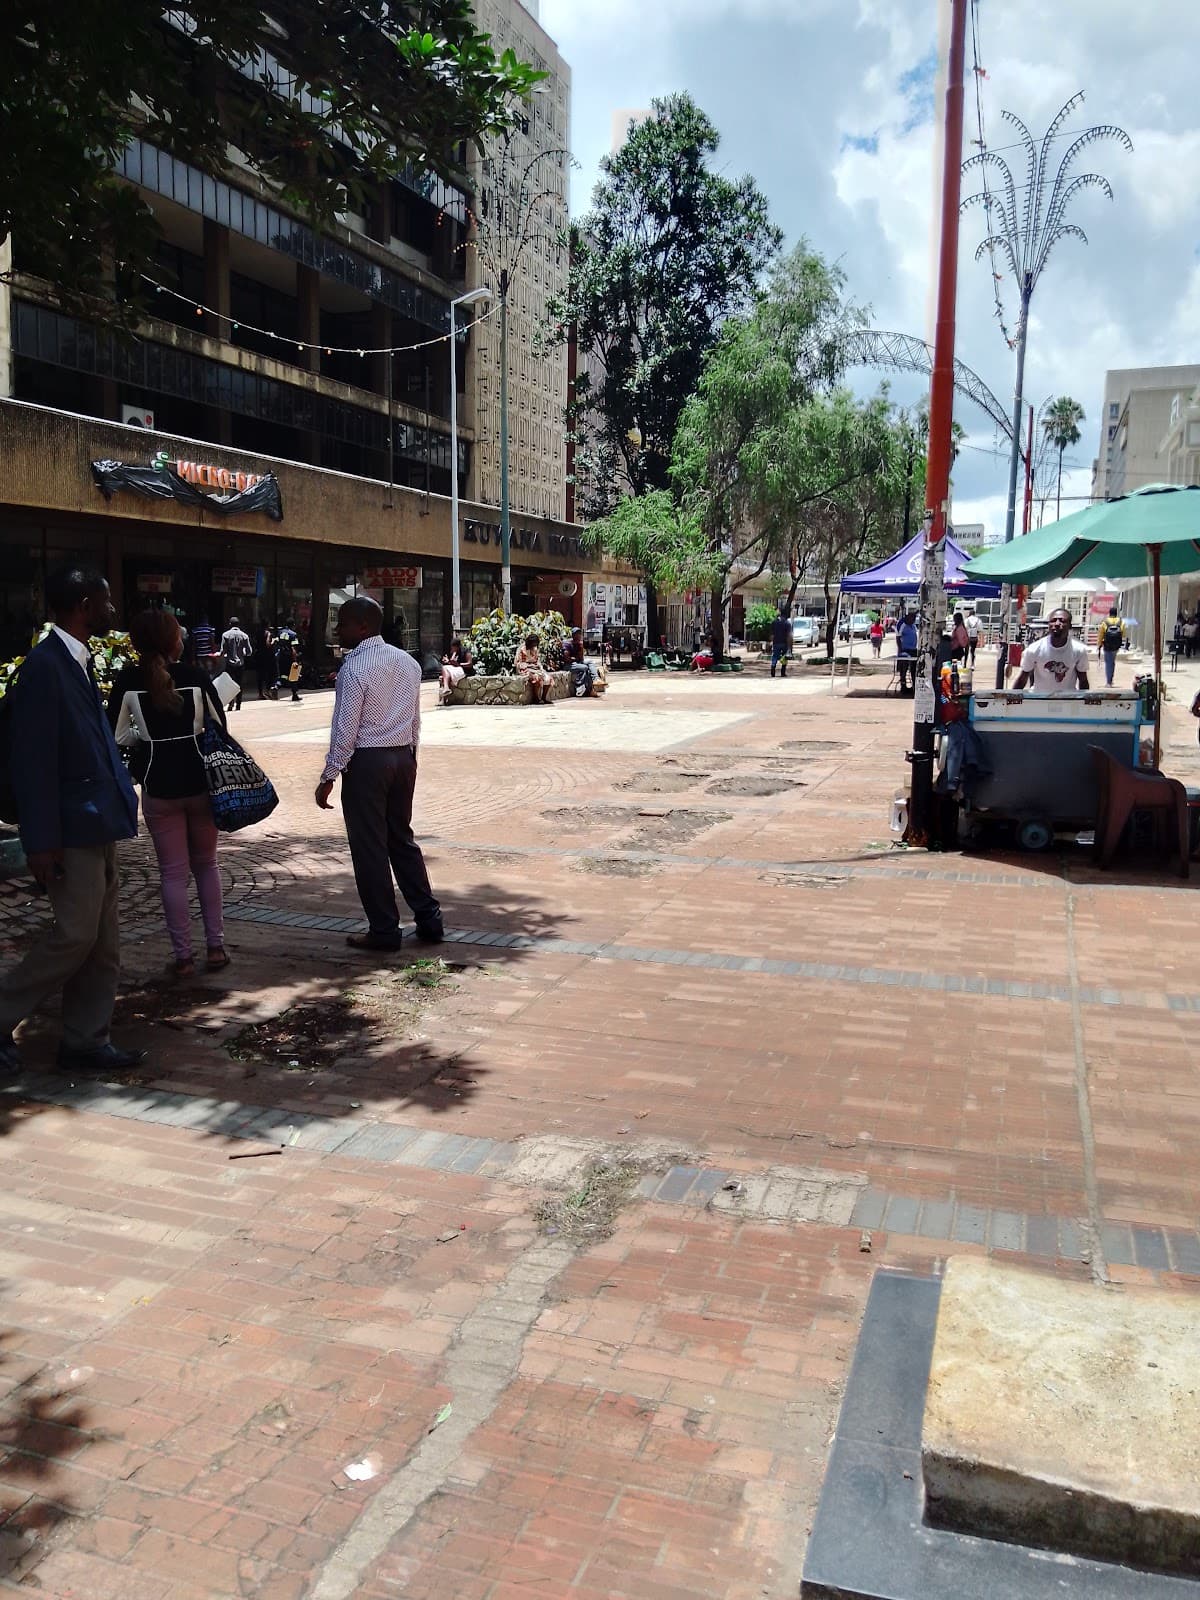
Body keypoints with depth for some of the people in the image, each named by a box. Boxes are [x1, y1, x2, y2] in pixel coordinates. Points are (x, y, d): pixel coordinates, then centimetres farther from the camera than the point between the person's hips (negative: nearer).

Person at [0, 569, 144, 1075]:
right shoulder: (45, 664, -15)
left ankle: (85, 1042, 20)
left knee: (103, 943, 11)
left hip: (98, 823, 9)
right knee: (75, 935, -4)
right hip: (72, 827, -9)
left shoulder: (79, 660, 12)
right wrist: (41, 839, -19)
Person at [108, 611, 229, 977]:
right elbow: (219, 726, 1)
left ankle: (183, 956, 10)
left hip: (158, 786, 0)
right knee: (206, 864, 16)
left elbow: (118, 736, -4)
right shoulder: (196, 677, -6)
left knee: (173, 871, 8)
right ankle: (216, 947, 16)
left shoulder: (128, 681, -6)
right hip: (200, 781, 1)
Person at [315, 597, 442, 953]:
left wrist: (328, 777, -9)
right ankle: (429, 920, 18)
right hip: (403, 757, 7)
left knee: (369, 847, 2)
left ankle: (384, 930, 9)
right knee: (402, 839, 17)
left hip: (366, 762, -7)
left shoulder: (354, 667, -13)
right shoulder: (408, 662, 8)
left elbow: (345, 730, -15)